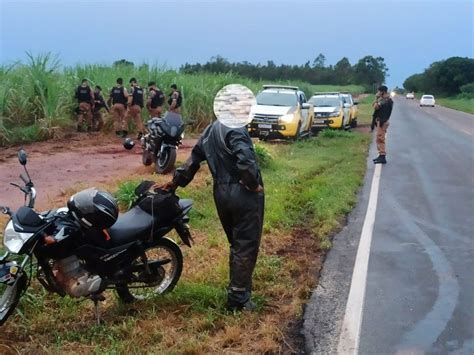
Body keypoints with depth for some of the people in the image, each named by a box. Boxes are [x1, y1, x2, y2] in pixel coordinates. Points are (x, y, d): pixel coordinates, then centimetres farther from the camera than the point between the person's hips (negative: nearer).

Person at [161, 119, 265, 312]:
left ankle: (237, 290, 31)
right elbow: (246, 161, -29)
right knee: (247, 245, 1)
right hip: (244, 193, -8)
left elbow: (193, 160, 19)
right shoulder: (235, 128, -16)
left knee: (237, 243, 21)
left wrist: (176, 181, 29)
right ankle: (238, 298, 6)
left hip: (222, 194, 8)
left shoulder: (209, 131, 11)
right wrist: (254, 184, -15)